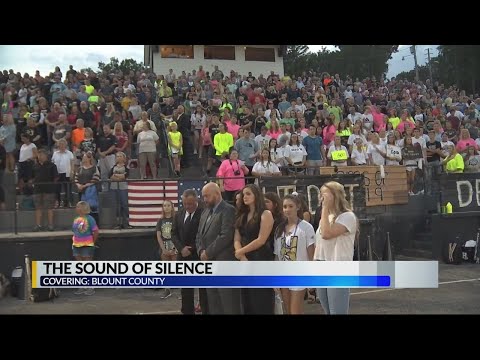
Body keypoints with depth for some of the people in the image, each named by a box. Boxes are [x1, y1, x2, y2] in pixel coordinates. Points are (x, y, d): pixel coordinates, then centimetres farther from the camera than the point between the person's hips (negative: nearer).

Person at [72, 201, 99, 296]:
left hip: (87, 246, -6)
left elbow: (96, 232, -6)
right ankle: (82, 287, 17)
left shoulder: (89, 219, -10)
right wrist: (74, 241, 11)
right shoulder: (76, 219, 9)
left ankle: (90, 288, 4)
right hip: (76, 245, 7)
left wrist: (92, 243, 0)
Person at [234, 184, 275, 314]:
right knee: (247, 302, 10)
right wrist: (243, 258, -10)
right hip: (244, 262, 6)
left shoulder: (265, 214, -5)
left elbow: (261, 240, -14)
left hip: (261, 260, -6)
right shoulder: (242, 216, 14)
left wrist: (240, 252, -7)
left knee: (261, 302, -3)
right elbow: (236, 240, 6)